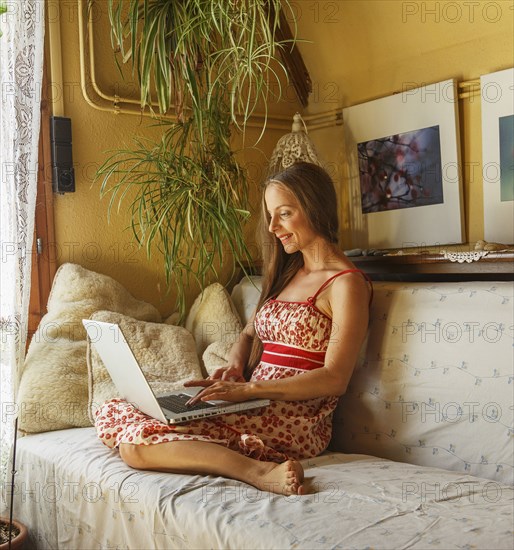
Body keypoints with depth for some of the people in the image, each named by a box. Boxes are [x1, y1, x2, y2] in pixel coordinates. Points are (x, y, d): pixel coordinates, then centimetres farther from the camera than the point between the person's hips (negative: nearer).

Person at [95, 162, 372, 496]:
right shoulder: (288, 273, 20)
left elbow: (334, 379, -14)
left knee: (135, 442, -24)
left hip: (296, 422, -9)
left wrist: (248, 389, -20)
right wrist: (234, 367, 3)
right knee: (112, 412, -4)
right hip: (255, 409, 9)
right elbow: (251, 334, 26)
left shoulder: (346, 283, -6)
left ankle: (259, 472, -23)